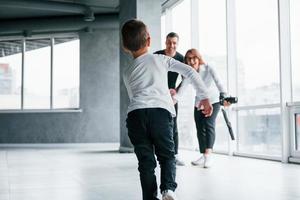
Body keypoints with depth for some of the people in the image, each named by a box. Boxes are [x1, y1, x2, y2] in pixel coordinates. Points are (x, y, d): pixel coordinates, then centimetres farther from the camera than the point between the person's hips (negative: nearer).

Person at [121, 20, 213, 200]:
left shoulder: (127, 74, 29)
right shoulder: (161, 59, 22)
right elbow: (190, 71, 13)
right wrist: (204, 97, 13)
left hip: (135, 114, 2)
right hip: (161, 111, -1)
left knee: (146, 160, 9)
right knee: (167, 155, 12)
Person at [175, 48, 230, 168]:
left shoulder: (209, 69, -23)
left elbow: (218, 83, -36)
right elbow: (182, 89, -27)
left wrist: (224, 97, -53)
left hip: (213, 101, -4)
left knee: (209, 124, -21)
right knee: (200, 129, 4)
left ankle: (208, 155, -26)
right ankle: (204, 156, 16)